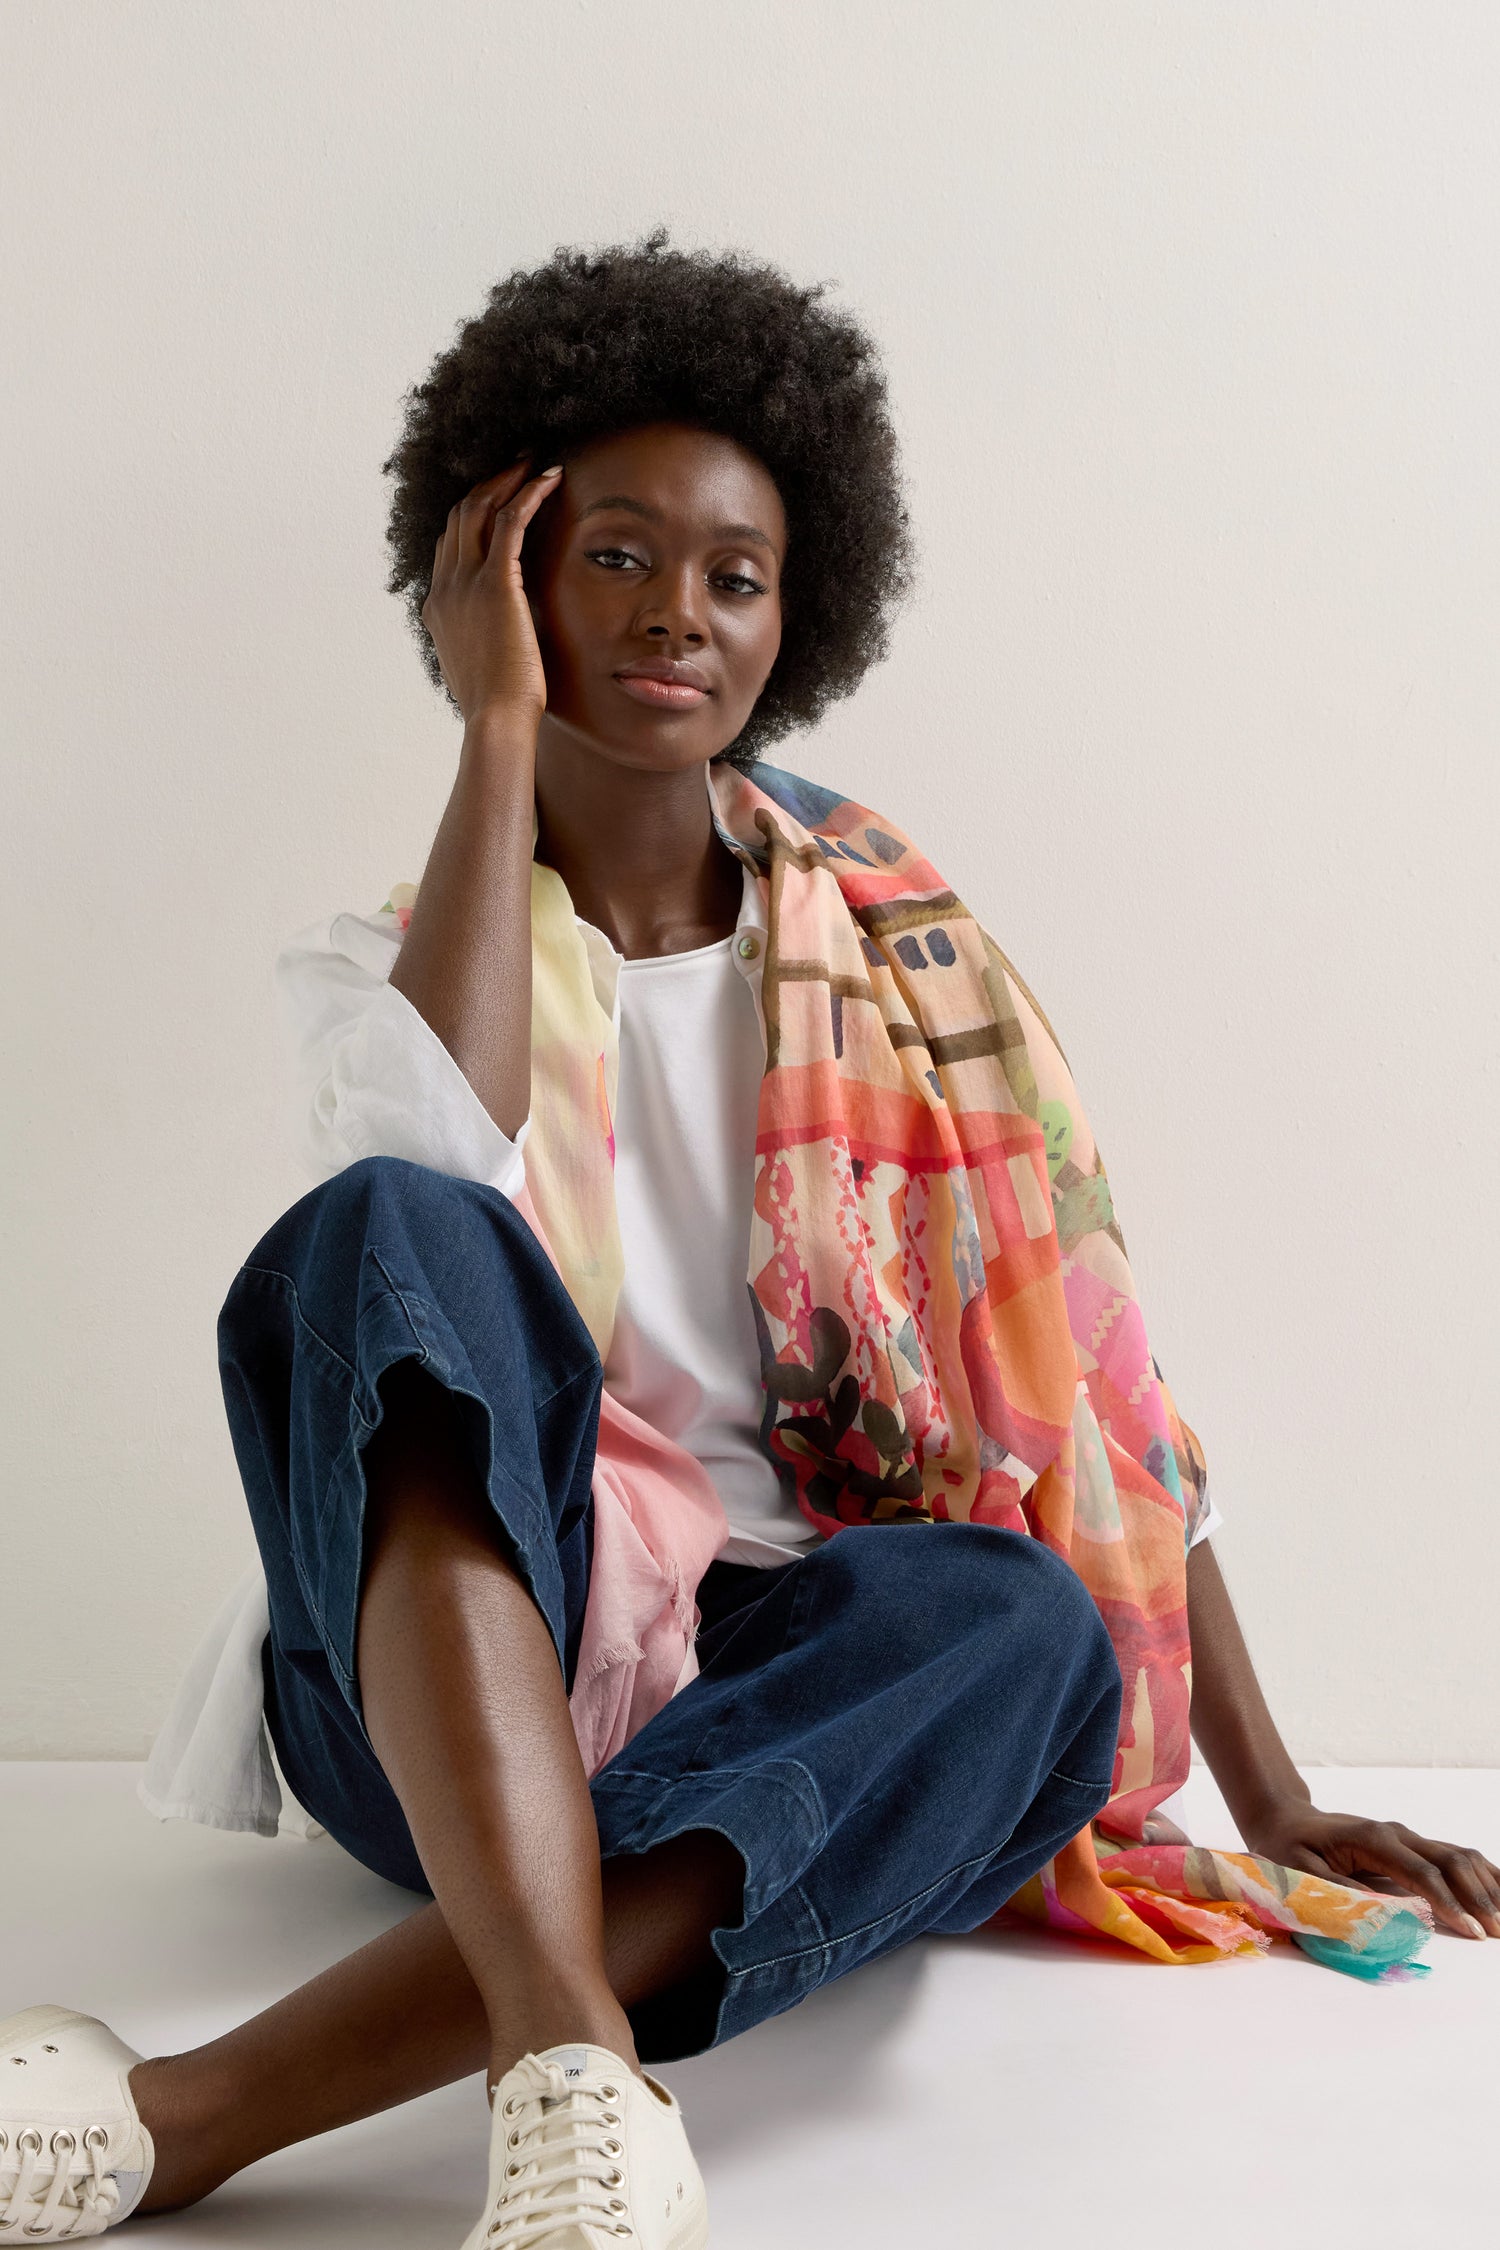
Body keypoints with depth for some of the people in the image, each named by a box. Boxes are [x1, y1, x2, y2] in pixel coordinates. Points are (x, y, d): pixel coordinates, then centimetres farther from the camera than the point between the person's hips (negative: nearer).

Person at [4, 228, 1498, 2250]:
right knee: (385, 1237, -30)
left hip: (758, 1695, 2)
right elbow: (438, 1178, -17)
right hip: (440, 1665, -1)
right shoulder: (382, 961, 9)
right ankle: (576, 2071, -46)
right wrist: (497, 730, -8)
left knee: (1032, 1626, -33)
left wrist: (1272, 1803, 2)